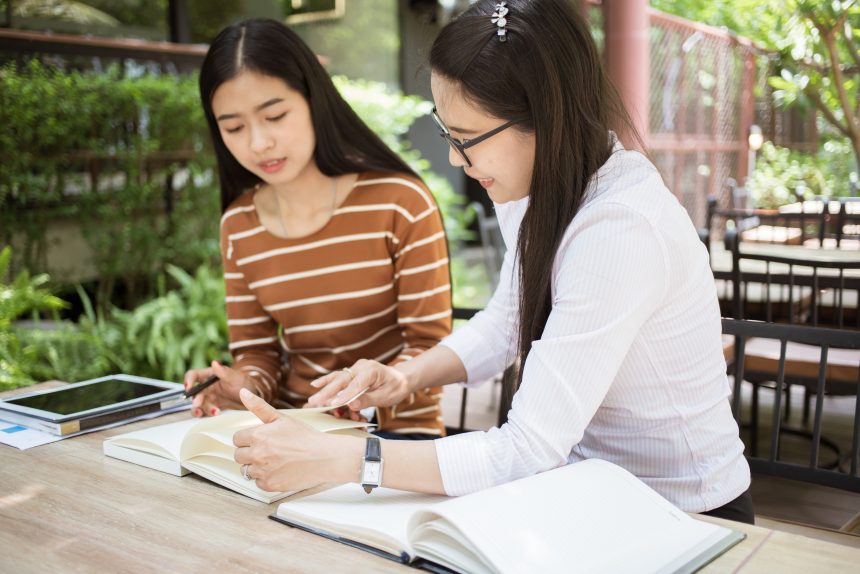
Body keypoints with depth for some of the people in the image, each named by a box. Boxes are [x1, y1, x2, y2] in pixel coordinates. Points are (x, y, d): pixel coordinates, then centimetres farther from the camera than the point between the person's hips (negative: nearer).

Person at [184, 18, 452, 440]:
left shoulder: (400, 202, -12)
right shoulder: (238, 225, 2)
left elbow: (430, 346, -10)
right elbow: (256, 348, 8)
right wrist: (247, 386, -14)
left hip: (394, 430, -4)